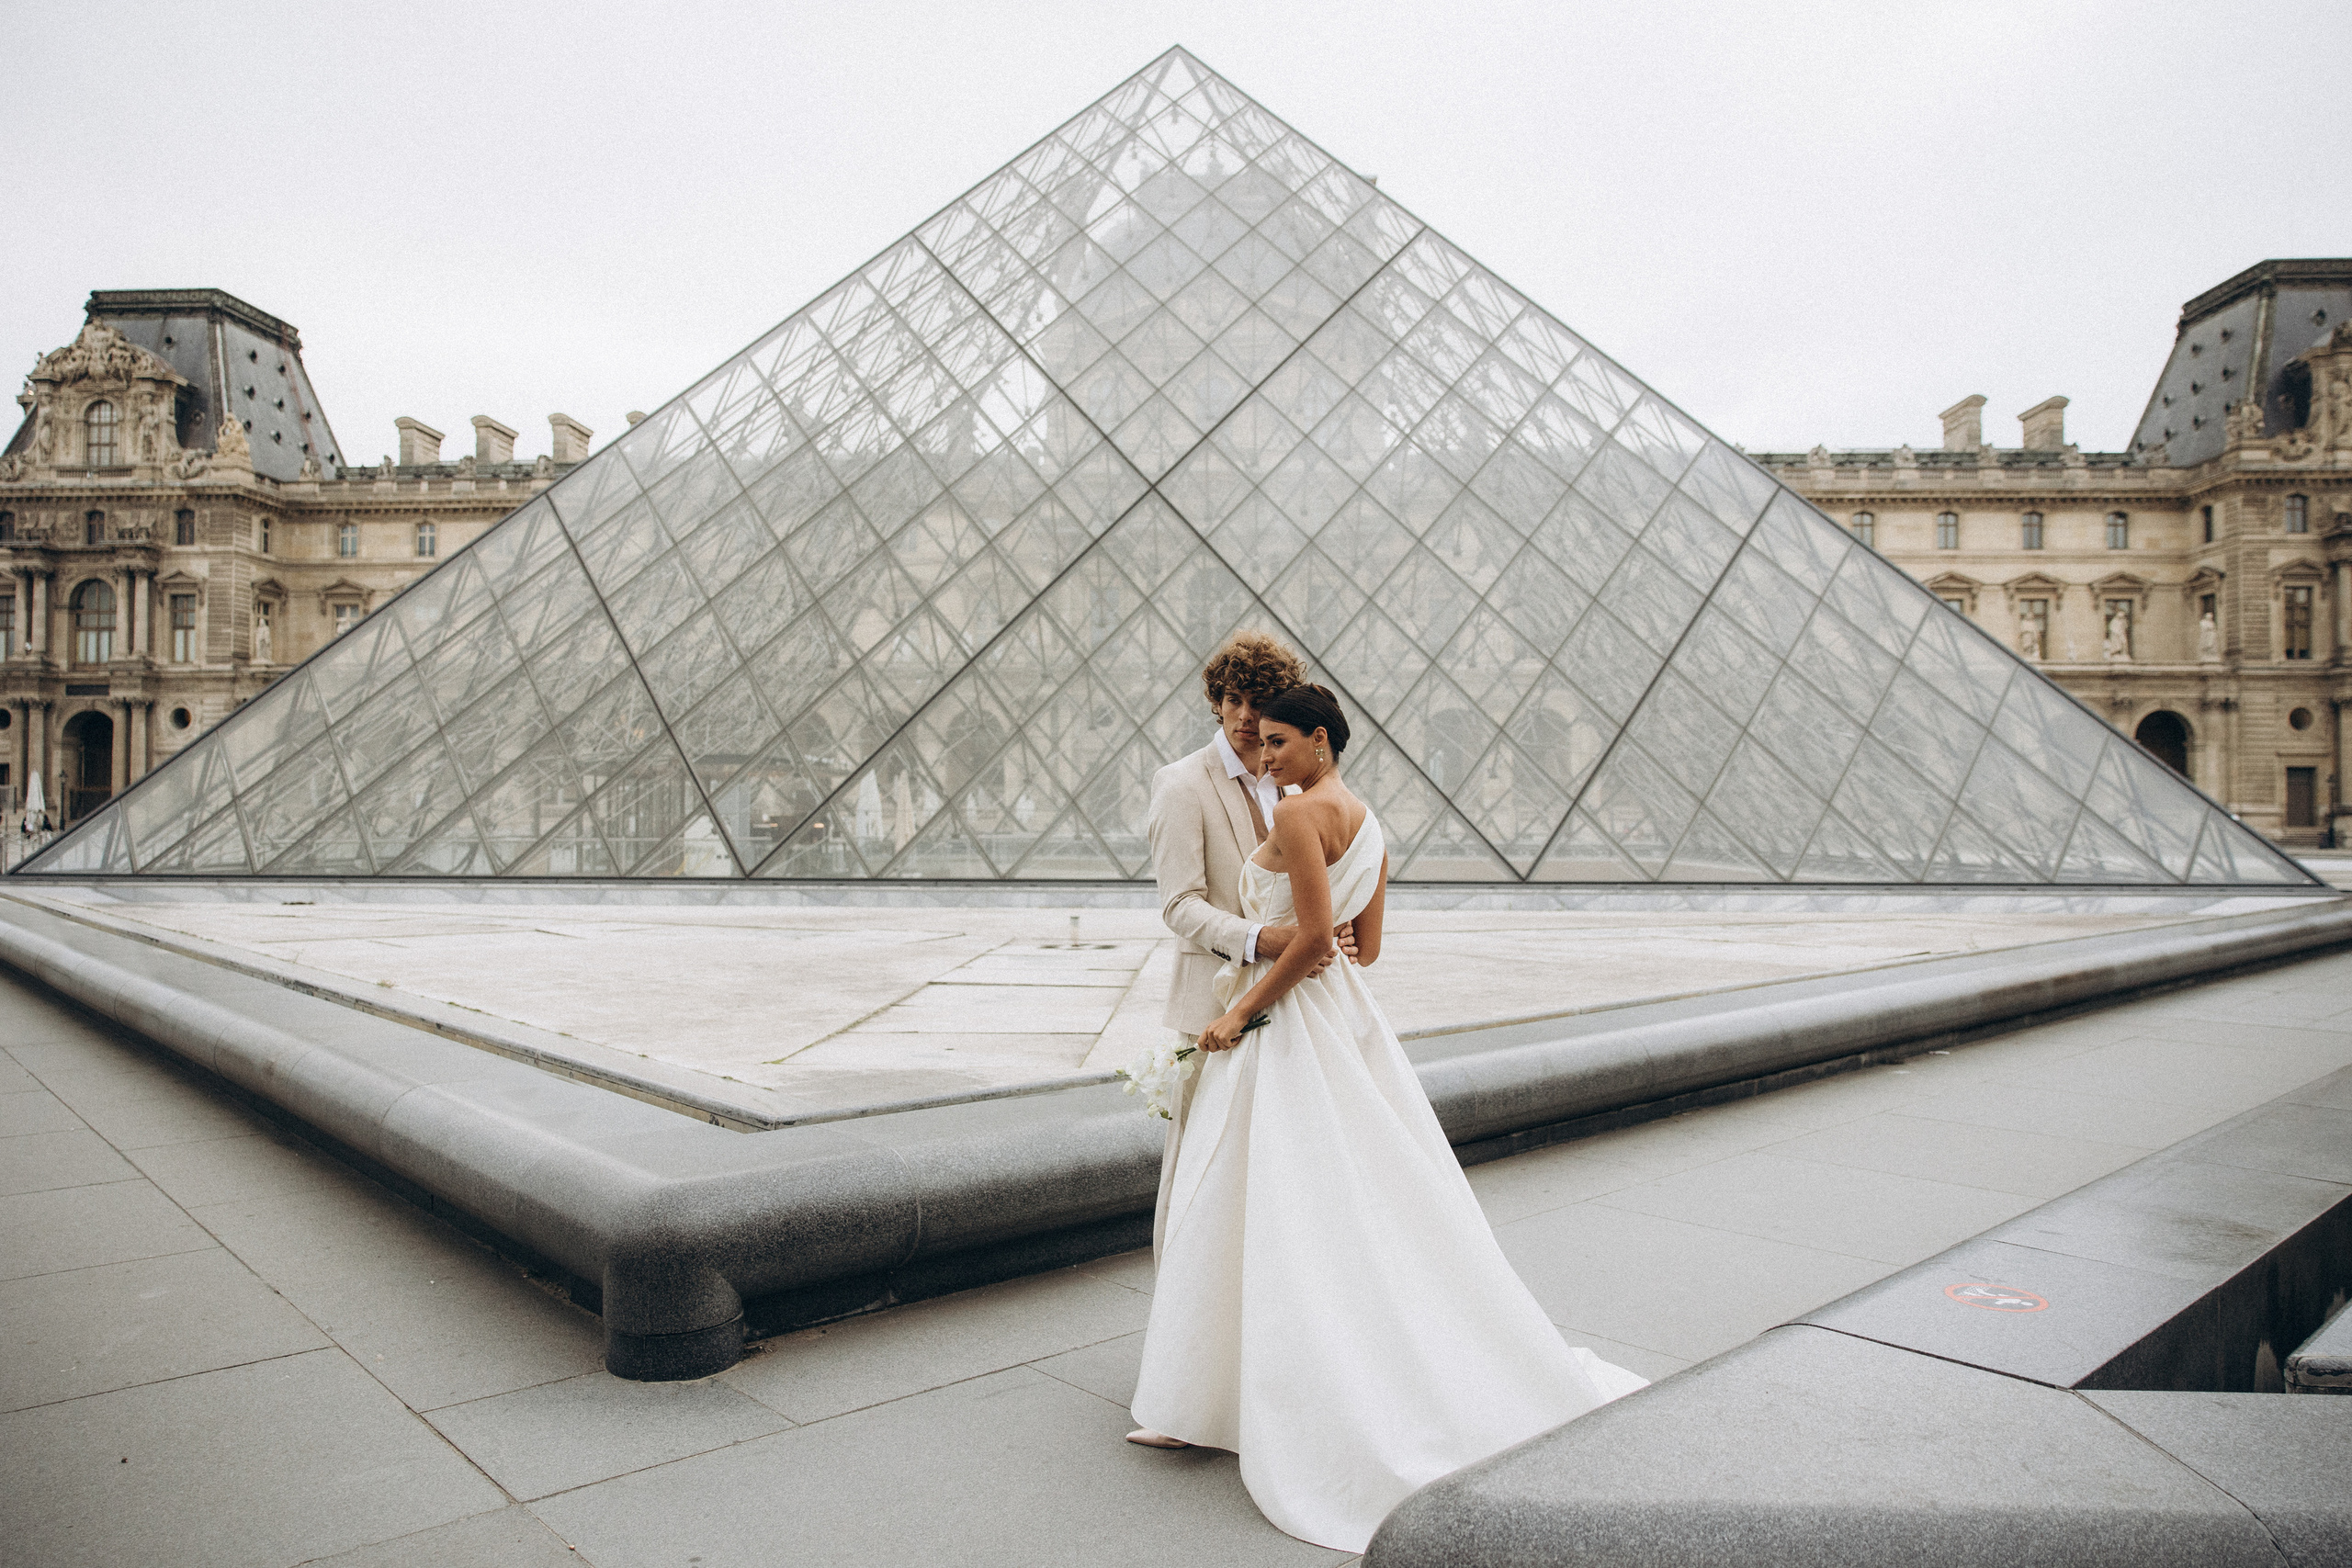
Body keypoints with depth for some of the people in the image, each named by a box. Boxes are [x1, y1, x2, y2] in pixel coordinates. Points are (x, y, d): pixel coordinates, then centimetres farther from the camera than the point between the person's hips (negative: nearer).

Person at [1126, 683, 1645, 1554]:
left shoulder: (1299, 811, -15)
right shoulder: (1368, 825, 12)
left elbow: (1312, 934, -23)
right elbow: (1365, 948, 15)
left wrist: (1240, 1014, -15)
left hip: (1281, 1026, -9)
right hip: (1343, 1019, 9)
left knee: (1246, 1210, 0)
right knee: (1364, 1201, 16)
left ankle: (1201, 1402, 12)